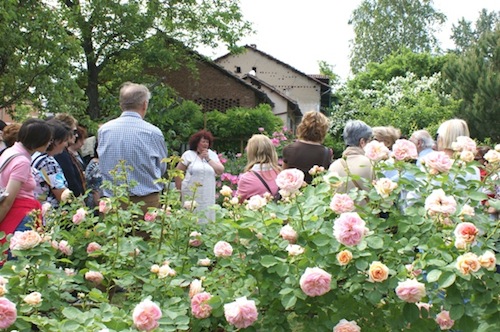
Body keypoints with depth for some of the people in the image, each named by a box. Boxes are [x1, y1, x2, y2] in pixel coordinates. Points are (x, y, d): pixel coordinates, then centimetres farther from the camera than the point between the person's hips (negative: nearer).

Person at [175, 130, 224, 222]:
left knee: (206, 217, 2)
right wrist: (179, 190, 1)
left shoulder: (212, 155, 11)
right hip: (191, 194, -3)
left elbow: (220, 171, 1)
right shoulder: (188, 154, 2)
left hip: (208, 195, 3)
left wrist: (208, 159, -4)